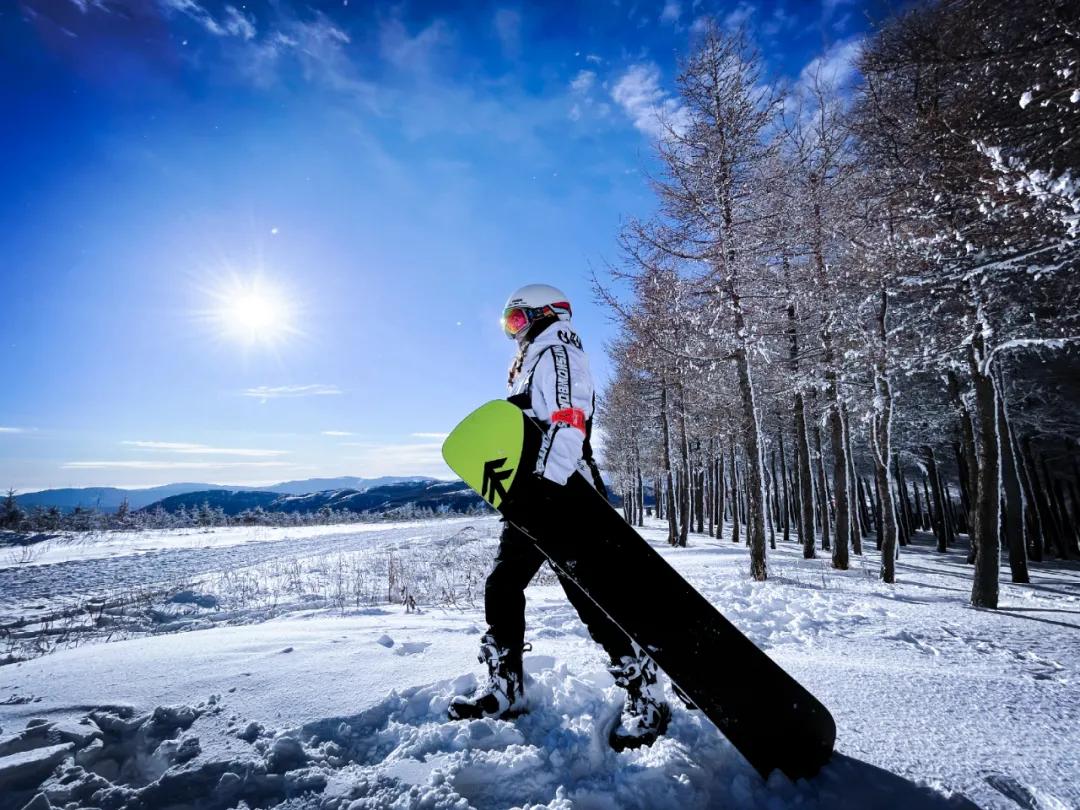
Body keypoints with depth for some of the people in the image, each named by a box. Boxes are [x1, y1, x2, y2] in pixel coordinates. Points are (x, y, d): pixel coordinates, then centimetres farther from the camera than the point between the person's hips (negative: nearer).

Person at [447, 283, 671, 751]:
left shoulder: (556, 351, -4)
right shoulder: (529, 365, 27)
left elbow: (569, 419, -20)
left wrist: (547, 484, -29)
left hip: (561, 494, -10)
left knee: (590, 595, -8)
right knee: (501, 586, 10)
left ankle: (645, 696, 6)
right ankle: (504, 687, 23)